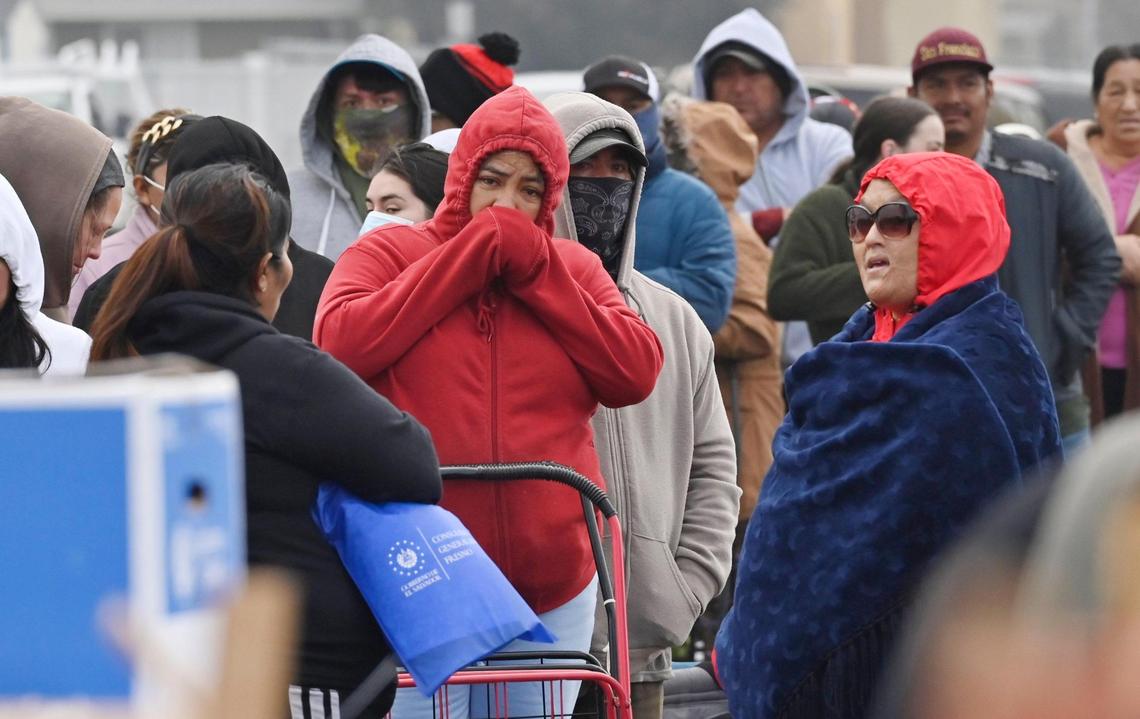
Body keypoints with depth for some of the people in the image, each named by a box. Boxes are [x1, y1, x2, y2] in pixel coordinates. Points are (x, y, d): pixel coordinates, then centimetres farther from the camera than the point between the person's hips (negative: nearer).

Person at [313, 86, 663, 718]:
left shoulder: (573, 269, 13)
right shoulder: (386, 254, 6)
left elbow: (635, 374, -2)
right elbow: (340, 343, -14)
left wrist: (532, 268, -6)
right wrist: (470, 257, -9)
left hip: (553, 586, 3)